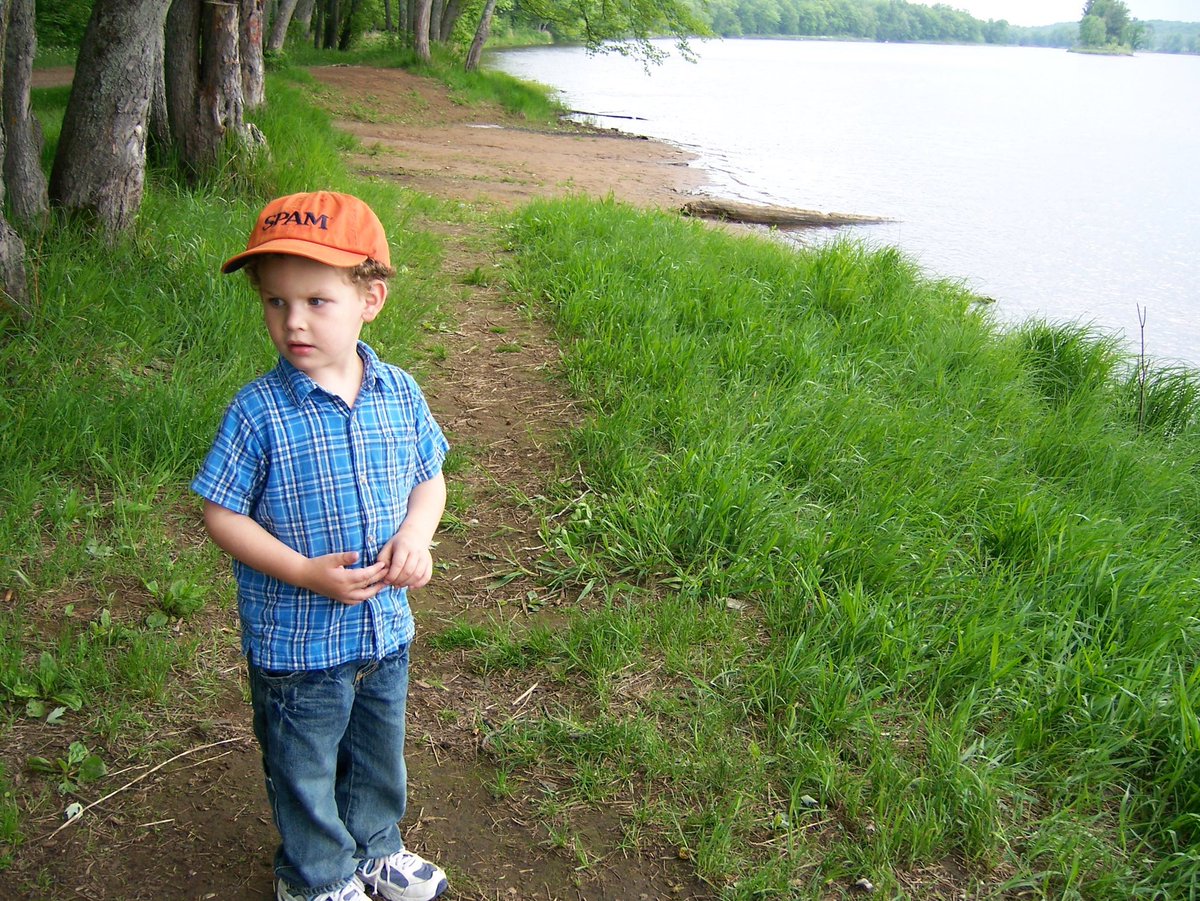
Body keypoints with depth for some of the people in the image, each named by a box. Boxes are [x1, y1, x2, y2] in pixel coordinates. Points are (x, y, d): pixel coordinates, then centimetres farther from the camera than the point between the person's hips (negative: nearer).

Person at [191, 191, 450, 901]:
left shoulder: (399, 393, -7)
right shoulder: (259, 411, -19)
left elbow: (430, 476, 5)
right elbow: (222, 513, -13)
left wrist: (416, 534, -15)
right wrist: (306, 573, -23)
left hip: (387, 627, 4)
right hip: (297, 640, -4)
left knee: (380, 751, 25)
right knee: (305, 768, 17)